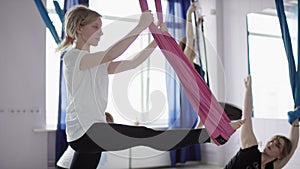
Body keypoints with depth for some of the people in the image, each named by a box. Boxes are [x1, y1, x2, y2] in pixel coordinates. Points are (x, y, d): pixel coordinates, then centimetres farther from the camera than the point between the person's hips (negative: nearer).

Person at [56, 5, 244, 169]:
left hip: (90, 134, 9)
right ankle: (212, 133, -19)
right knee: (145, 135, -17)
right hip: (84, 132, -9)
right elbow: (111, 55, -24)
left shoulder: (98, 63, 19)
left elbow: (133, 62, 11)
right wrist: (141, 26, -25)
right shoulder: (72, 57, -8)